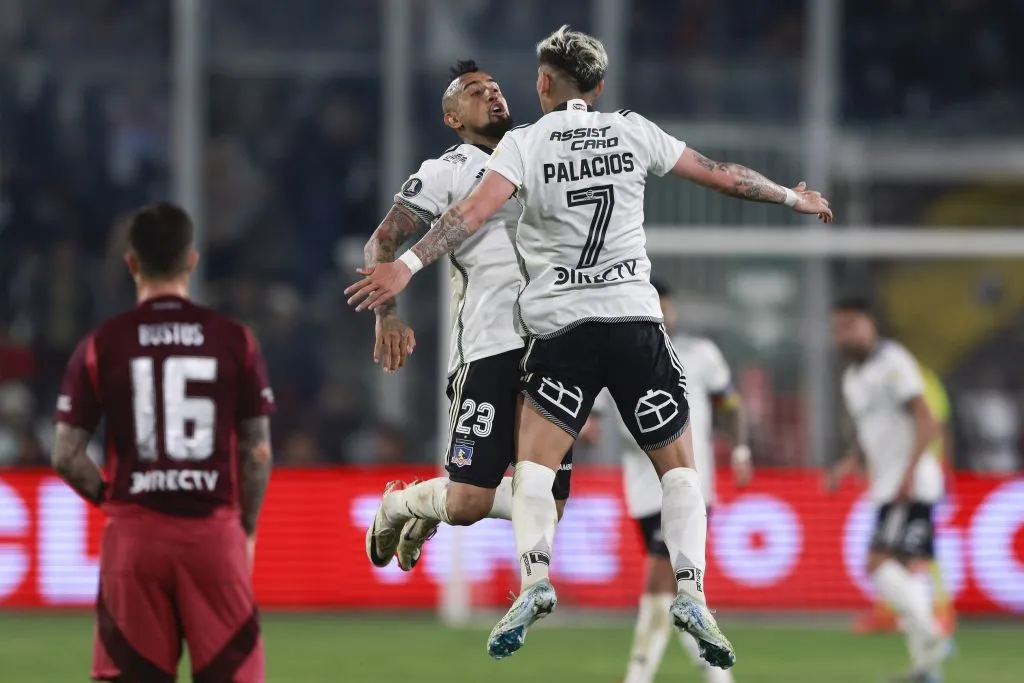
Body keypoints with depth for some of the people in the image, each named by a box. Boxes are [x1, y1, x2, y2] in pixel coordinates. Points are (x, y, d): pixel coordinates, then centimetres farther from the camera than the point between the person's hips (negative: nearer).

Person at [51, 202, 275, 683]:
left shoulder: (100, 345, 0)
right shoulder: (234, 340, 1)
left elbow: (67, 457, -2)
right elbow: (258, 454, 2)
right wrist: (248, 529, 13)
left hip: (133, 535, 0)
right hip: (215, 533, 0)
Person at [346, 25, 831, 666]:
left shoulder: (525, 142, 1)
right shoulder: (632, 131, 8)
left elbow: (476, 210, -14)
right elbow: (722, 175, 15)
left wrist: (408, 264, -19)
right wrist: (794, 197, 30)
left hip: (562, 324, -1)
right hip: (636, 316, 2)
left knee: (534, 461, 2)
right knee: (678, 465, 10)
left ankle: (535, 578, -23)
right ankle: (691, 587, -10)